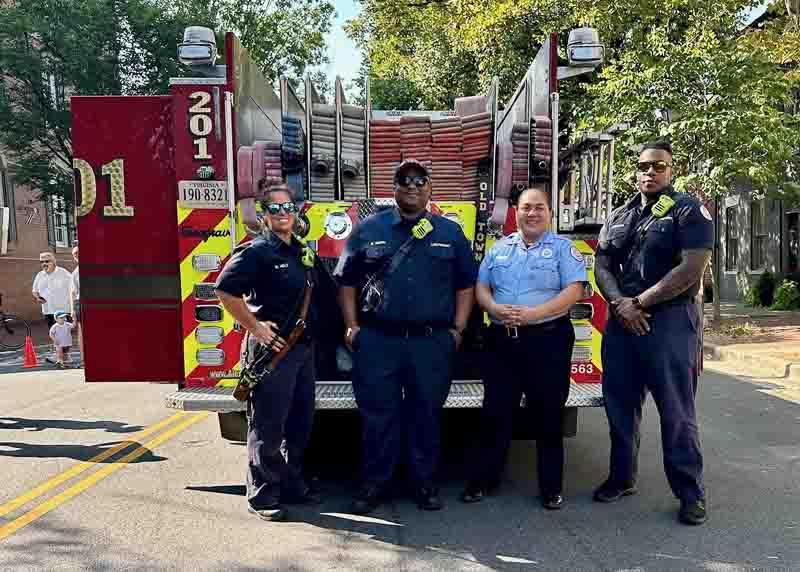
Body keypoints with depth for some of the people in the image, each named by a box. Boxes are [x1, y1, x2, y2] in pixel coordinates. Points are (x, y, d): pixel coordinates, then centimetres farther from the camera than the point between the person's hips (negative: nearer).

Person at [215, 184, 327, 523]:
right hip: (272, 348, -8)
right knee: (267, 427, 0)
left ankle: (293, 485, 31)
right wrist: (254, 326, -18)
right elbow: (225, 291, -17)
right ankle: (262, 496, 12)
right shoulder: (256, 252, -9)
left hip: (304, 348, 8)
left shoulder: (303, 253, 14)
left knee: (300, 424, 16)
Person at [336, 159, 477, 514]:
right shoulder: (368, 229, 6)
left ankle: (425, 482, 25)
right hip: (377, 341, 0)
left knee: (426, 415, 10)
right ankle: (374, 484, 20)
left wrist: (457, 330, 4)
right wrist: (351, 326, 1)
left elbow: (465, 285, 11)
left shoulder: (450, 232, 9)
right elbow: (347, 281, 8)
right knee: (378, 415, 6)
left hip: (432, 342, 1)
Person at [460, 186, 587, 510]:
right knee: (495, 413, 8)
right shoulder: (499, 248, 14)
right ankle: (483, 479, 21)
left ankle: (551, 487, 19)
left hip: (547, 340, -3)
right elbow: (480, 287, 11)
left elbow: (574, 290, -8)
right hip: (501, 341, 3)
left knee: (547, 416, 5)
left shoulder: (563, 248, 3)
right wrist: (495, 309, -11)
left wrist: (533, 314, -19)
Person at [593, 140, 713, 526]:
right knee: (620, 405, 11)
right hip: (621, 322, 6)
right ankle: (622, 478, 26)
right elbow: (602, 267, 10)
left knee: (676, 411, -1)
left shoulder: (688, 211, -2)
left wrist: (639, 303, -13)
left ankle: (691, 493, 12)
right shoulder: (618, 217, 15)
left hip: (669, 321, -5)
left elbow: (691, 268, -13)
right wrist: (620, 304, -9)